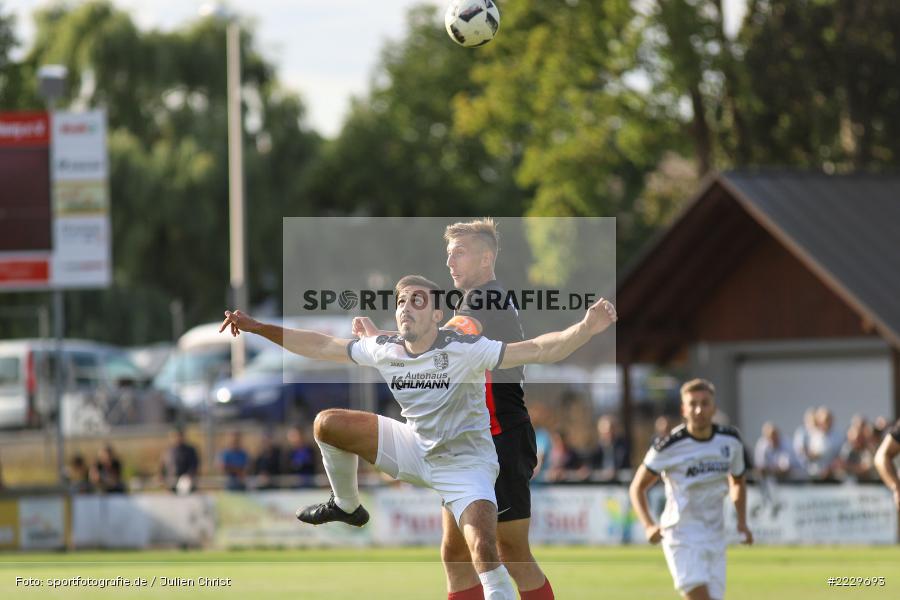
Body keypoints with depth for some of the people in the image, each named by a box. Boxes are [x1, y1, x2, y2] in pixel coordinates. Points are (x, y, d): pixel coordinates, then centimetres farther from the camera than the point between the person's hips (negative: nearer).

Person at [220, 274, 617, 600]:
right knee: (327, 424, 0)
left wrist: (585, 329, -51)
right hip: (416, 448, 5)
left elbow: (536, 350, -35)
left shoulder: (464, 350, -26)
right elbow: (321, 346, 2)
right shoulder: (384, 350, -10)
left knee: (485, 555, -23)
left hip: (465, 464, -5)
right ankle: (346, 506, 24)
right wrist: (257, 327, 0)